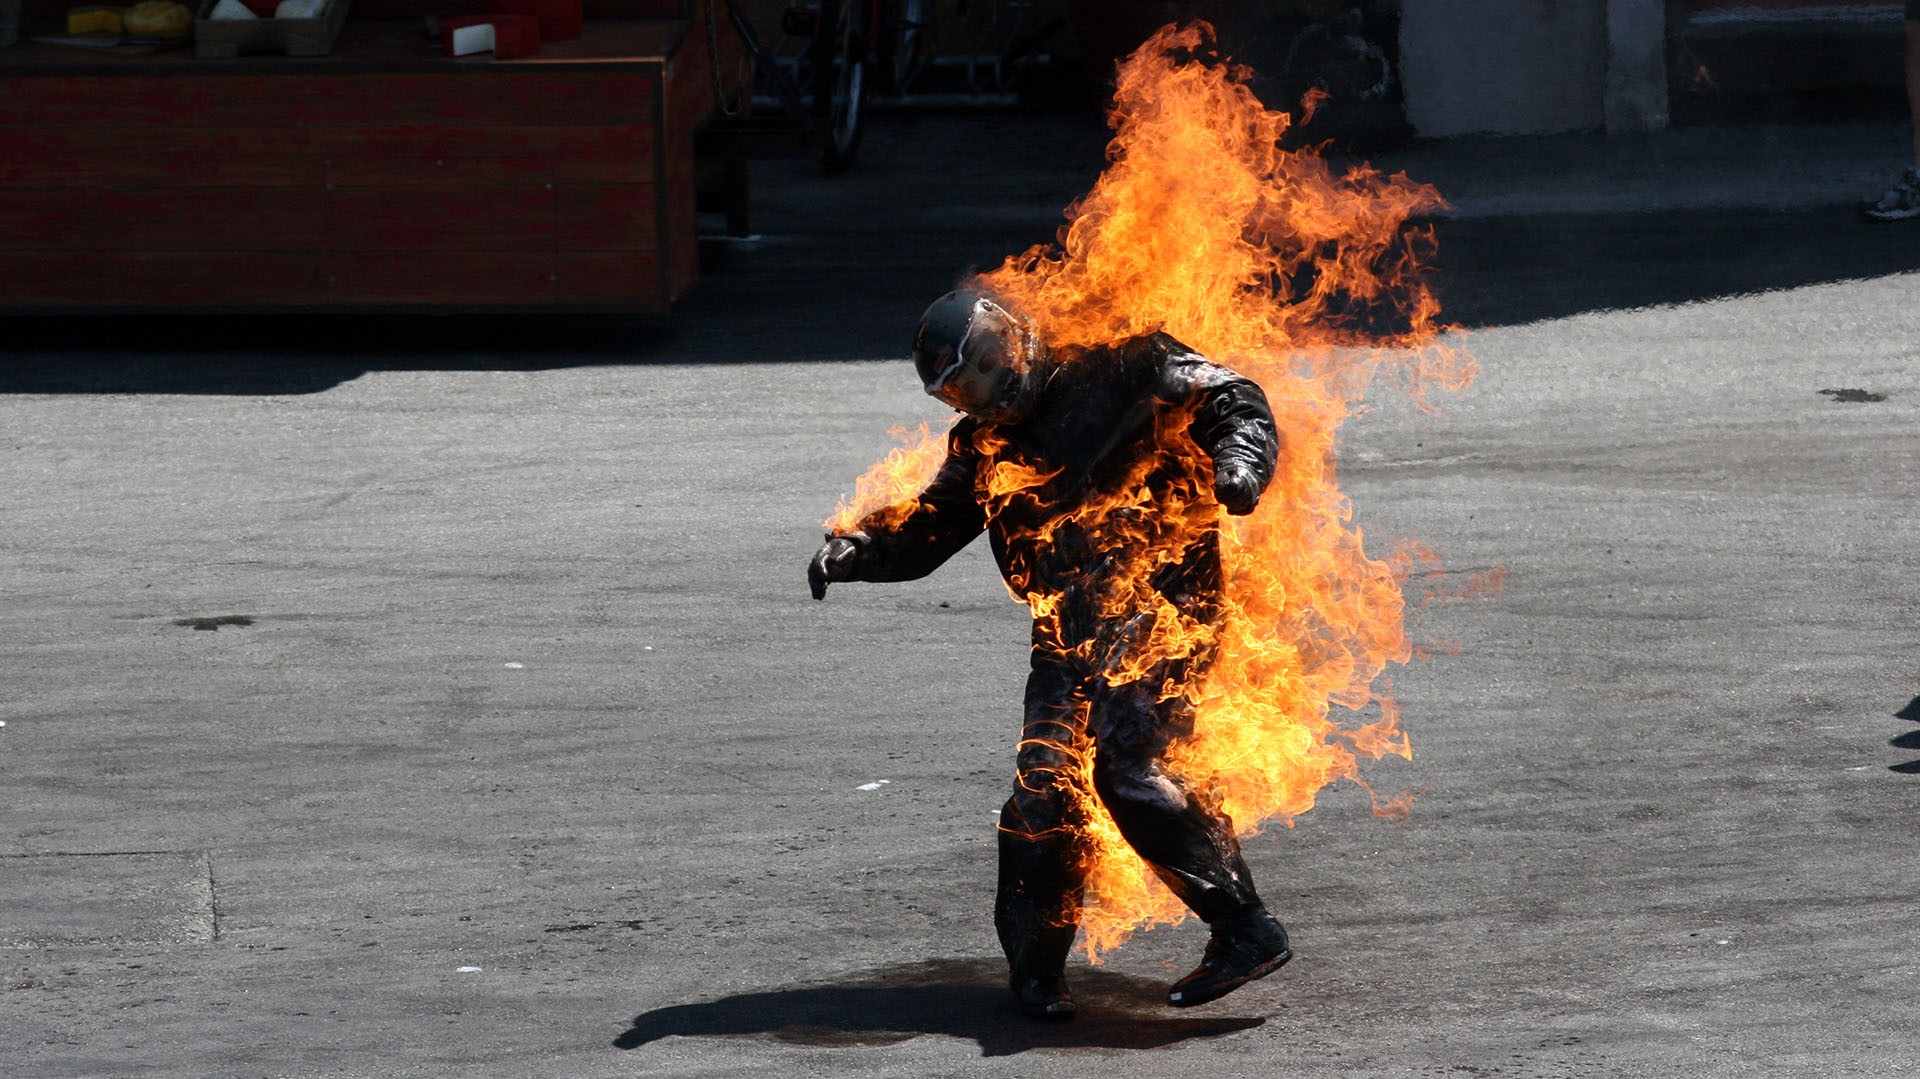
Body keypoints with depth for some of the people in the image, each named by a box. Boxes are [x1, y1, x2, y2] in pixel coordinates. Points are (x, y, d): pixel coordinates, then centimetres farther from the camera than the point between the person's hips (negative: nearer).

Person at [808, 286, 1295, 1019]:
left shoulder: (1119, 373, 2)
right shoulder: (985, 449, 20)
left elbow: (1235, 402, 1)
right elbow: (926, 530, 19)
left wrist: (1236, 466, -20)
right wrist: (850, 552, 0)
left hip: (1160, 604, -6)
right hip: (1068, 632, 6)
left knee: (1126, 769, -21)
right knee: (1044, 782, -7)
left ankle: (1246, 930, -14)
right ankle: (1034, 960, 10)